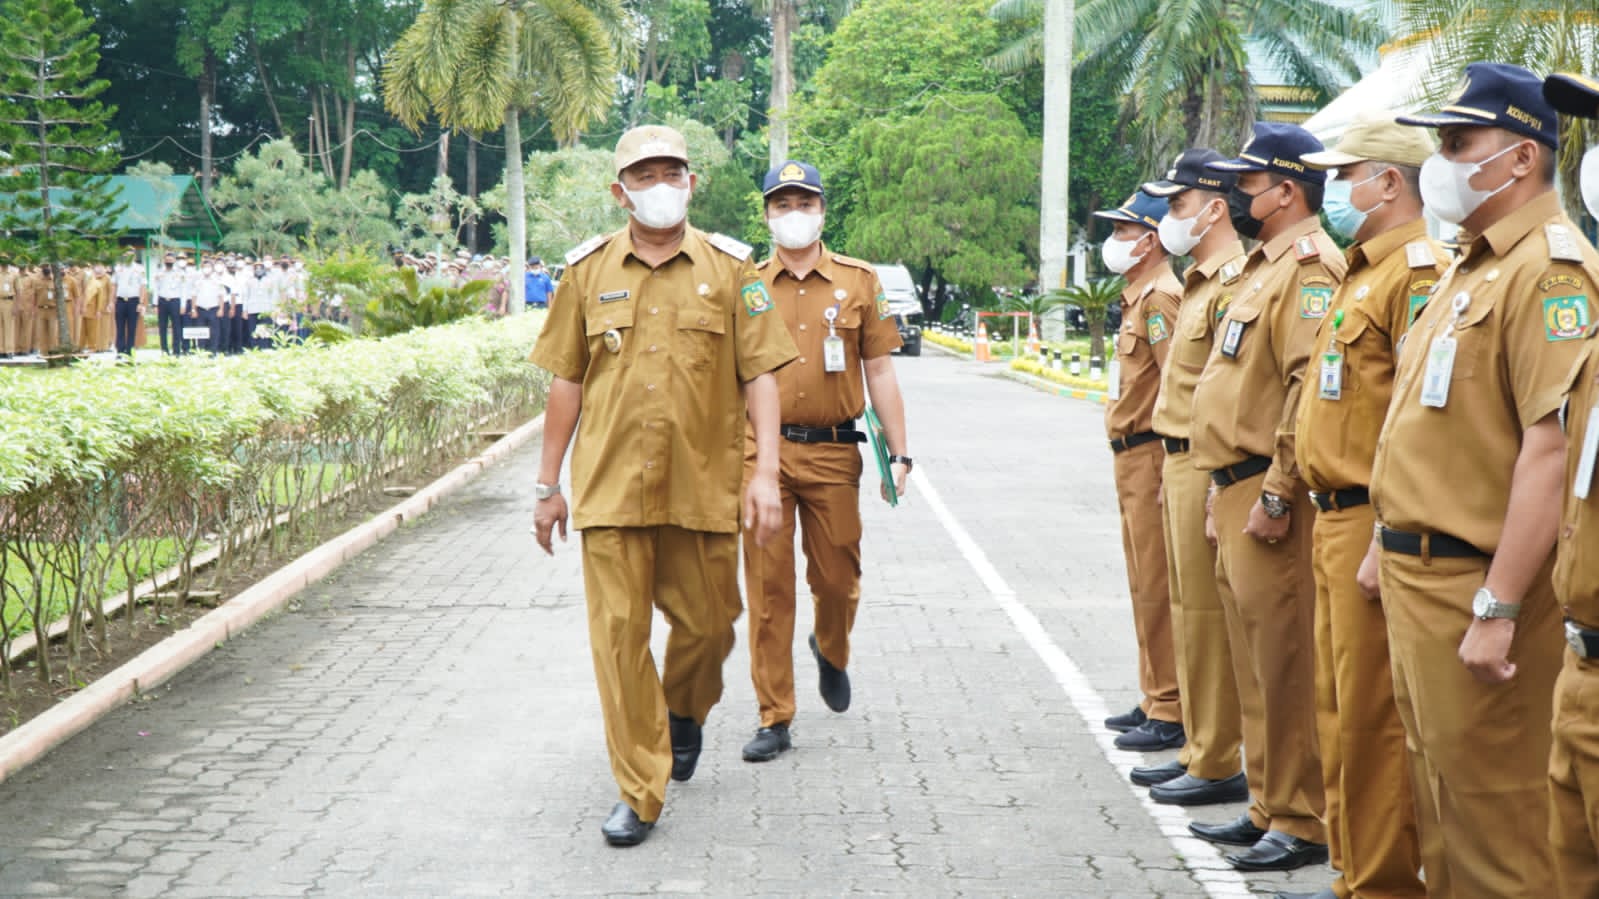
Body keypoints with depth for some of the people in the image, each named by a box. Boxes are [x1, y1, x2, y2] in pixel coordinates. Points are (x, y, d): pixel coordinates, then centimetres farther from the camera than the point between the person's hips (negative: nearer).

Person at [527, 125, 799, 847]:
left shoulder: (731, 268, 3)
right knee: (618, 633, -2)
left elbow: (760, 374, 1)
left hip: (703, 487, 0)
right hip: (611, 486, 0)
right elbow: (566, 382, 10)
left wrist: (766, 471, -8)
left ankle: (683, 712, 43)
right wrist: (549, 484, 10)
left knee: (707, 622, 10)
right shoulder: (588, 271, 6)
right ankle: (639, 793, 6)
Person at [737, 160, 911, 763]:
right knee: (767, 587, 0)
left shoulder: (859, 281, 6)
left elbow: (879, 371, 7)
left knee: (837, 579, 7)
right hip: (761, 451, 0)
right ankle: (774, 719, 8)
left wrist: (898, 453, 3)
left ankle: (832, 653, 41)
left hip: (833, 453, 0)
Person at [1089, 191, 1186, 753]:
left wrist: (1170, 472, -24)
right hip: (1131, 458, 11)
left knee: (1157, 589, -6)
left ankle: (1172, 715, -1)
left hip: (1151, 458, -11)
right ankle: (1155, 700, 26)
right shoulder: (1139, 296, 17)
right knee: (1145, 586, 16)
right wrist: (1129, 461, 19)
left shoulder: (1161, 297, -15)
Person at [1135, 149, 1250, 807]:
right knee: (1188, 610, 15)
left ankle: (1219, 765, 1)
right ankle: (1199, 749, 24)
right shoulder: (1200, 282, 17)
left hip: (1207, 468, -11)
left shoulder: (1234, 283, -16)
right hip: (1179, 462, 11)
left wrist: (1220, 478, -23)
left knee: (1207, 614, -5)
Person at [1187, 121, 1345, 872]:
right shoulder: (1264, 267, 18)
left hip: (1270, 499, -10)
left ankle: (1303, 822, 3)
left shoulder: (1311, 266, -14)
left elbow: (1312, 389, -22)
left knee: (1285, 663, -5)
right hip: (1237, 489, 10)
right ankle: (1270, 806, 24)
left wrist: (1275, 495, -22)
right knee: (1254, 660, 15)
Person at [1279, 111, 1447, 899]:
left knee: (1373, 716, -5)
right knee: (1340, 709, 15)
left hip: (1374, 526, -10)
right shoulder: (1364, 273, 18)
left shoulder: (1418, 273, -15)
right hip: (1336, 519, 10)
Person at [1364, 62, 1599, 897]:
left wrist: (1498, 608, -25)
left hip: (1476, 583, -9)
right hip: (1416, 574, 9)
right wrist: (1388, 542, 20)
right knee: (1438, 786, 18)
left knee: (1492, 805, 0)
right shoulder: (1467, 267, 15)